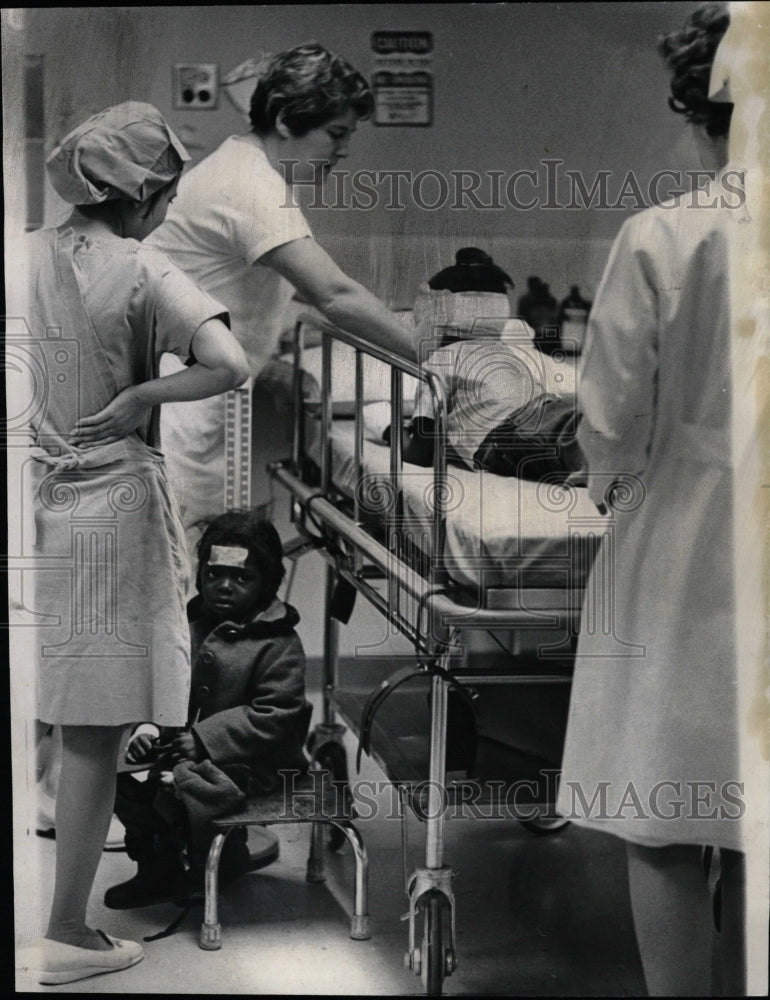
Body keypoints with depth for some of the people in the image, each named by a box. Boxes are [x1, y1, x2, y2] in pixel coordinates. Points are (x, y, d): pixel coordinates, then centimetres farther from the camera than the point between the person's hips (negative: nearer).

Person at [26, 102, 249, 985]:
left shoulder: (24, 257, 2)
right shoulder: (140, 273, -12)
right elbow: (229, 365, -25)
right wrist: (138, 397, -12)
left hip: (34, 506, 5)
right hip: (109, 509, -5)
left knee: (50, 725, 15)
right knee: (93, 737, 4)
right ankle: (67, 934, 11)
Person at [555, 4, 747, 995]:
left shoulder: (657, 238, -12)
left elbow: (611, 412, -7)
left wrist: (613, 482, 14)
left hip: (676, 556, -3)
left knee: (665, 837, 7)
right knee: (750, 839, 13)